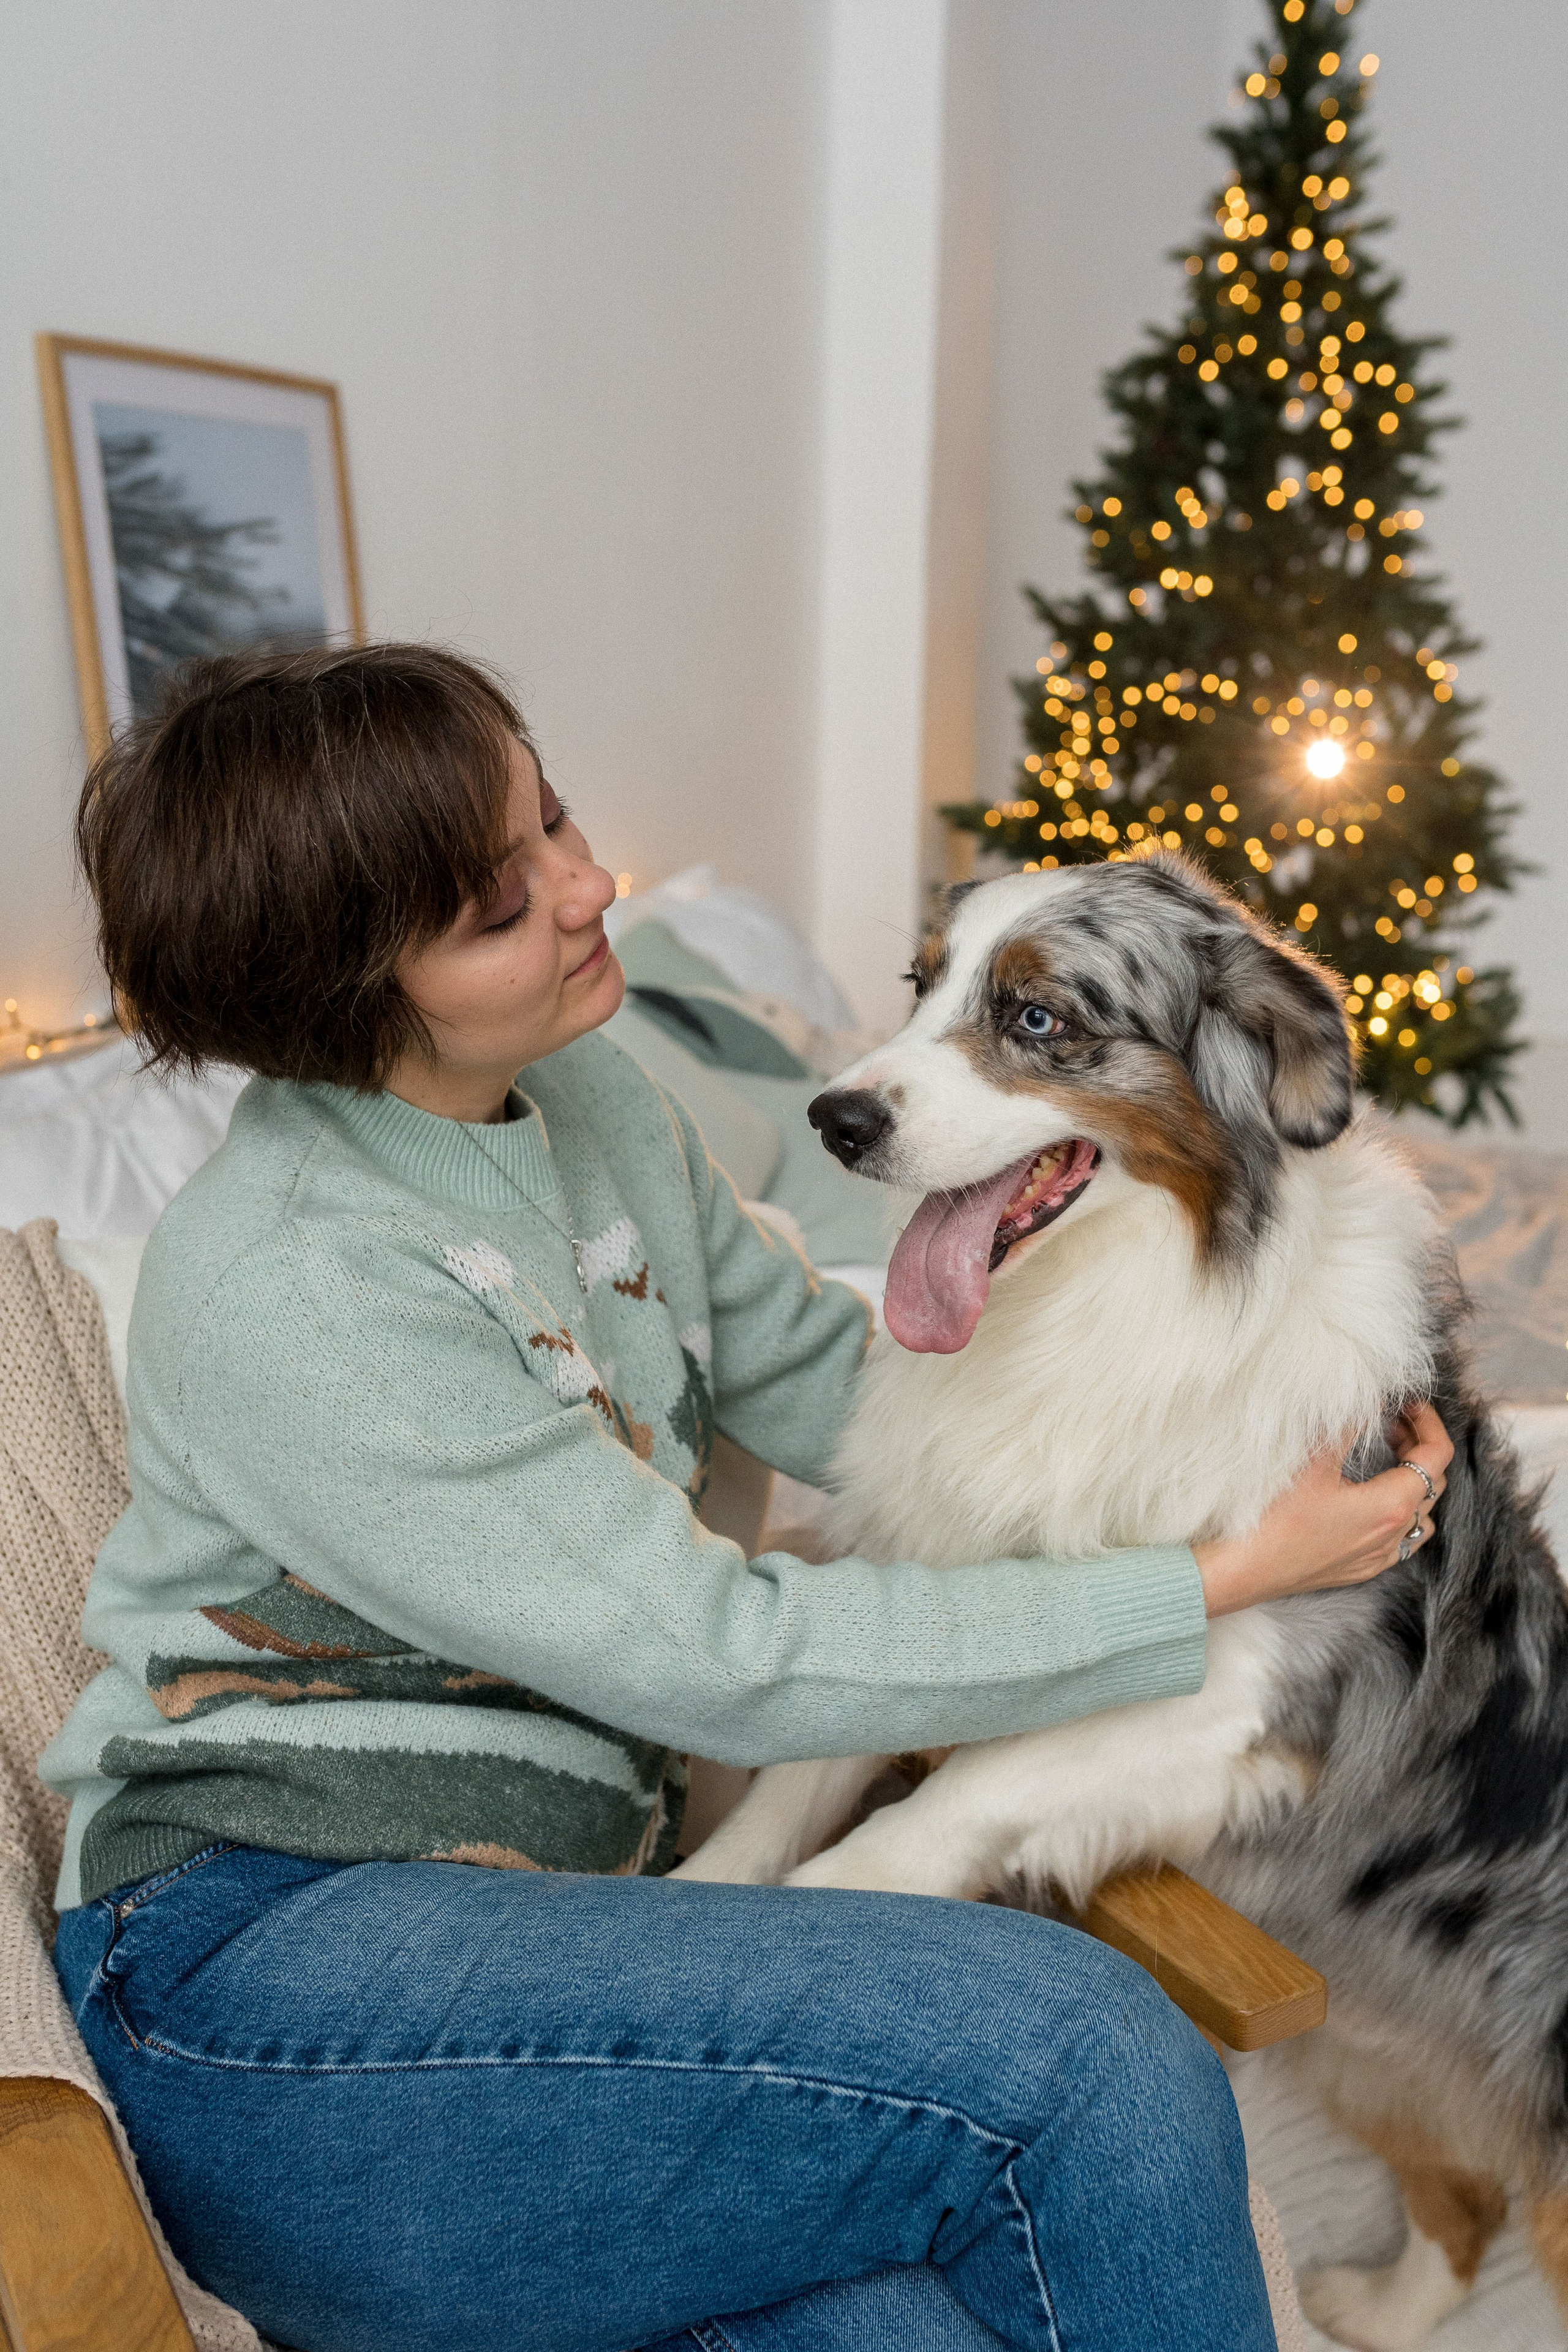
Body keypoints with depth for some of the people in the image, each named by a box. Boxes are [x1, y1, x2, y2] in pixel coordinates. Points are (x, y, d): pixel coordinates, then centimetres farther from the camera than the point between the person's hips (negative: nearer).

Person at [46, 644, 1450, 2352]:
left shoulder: (585, 1092, 6)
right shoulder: (282, 1290, -19)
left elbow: (815, 1384, 15)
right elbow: (726, 1663, -19)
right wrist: (1230, 1582, -15)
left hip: (555, 1895, 6)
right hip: (272, 1971, -6)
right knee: (1074, 2050, -21)